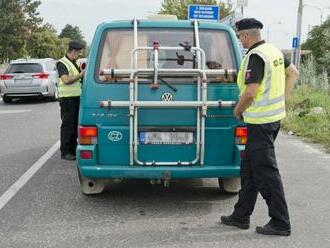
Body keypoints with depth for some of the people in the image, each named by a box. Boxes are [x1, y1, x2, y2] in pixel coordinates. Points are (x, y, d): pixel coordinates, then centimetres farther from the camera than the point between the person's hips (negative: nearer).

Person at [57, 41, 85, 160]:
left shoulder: (74, 63, 17)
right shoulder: (62, 63, -10)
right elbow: (66, 80, -22)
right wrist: (80, 75, -19)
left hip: (76, 97, 9)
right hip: (67, 98, -9)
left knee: (75, 124, 12)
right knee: (67, 125, -5)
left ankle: (73, 149, 21)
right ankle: (65, 152, 1)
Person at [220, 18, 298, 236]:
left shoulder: (255, 56, -18)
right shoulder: (274, 51, 11)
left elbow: (250, 92, -23)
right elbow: (293, 73, 22)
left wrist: (238, 111, -5)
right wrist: (282, 99, 18)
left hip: (260, 120, -10)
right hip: (275, 115, 10)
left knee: (266, 171, -3)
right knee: (249, 168, 16)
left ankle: (281, 223, 4)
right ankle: (241, 216, 25)